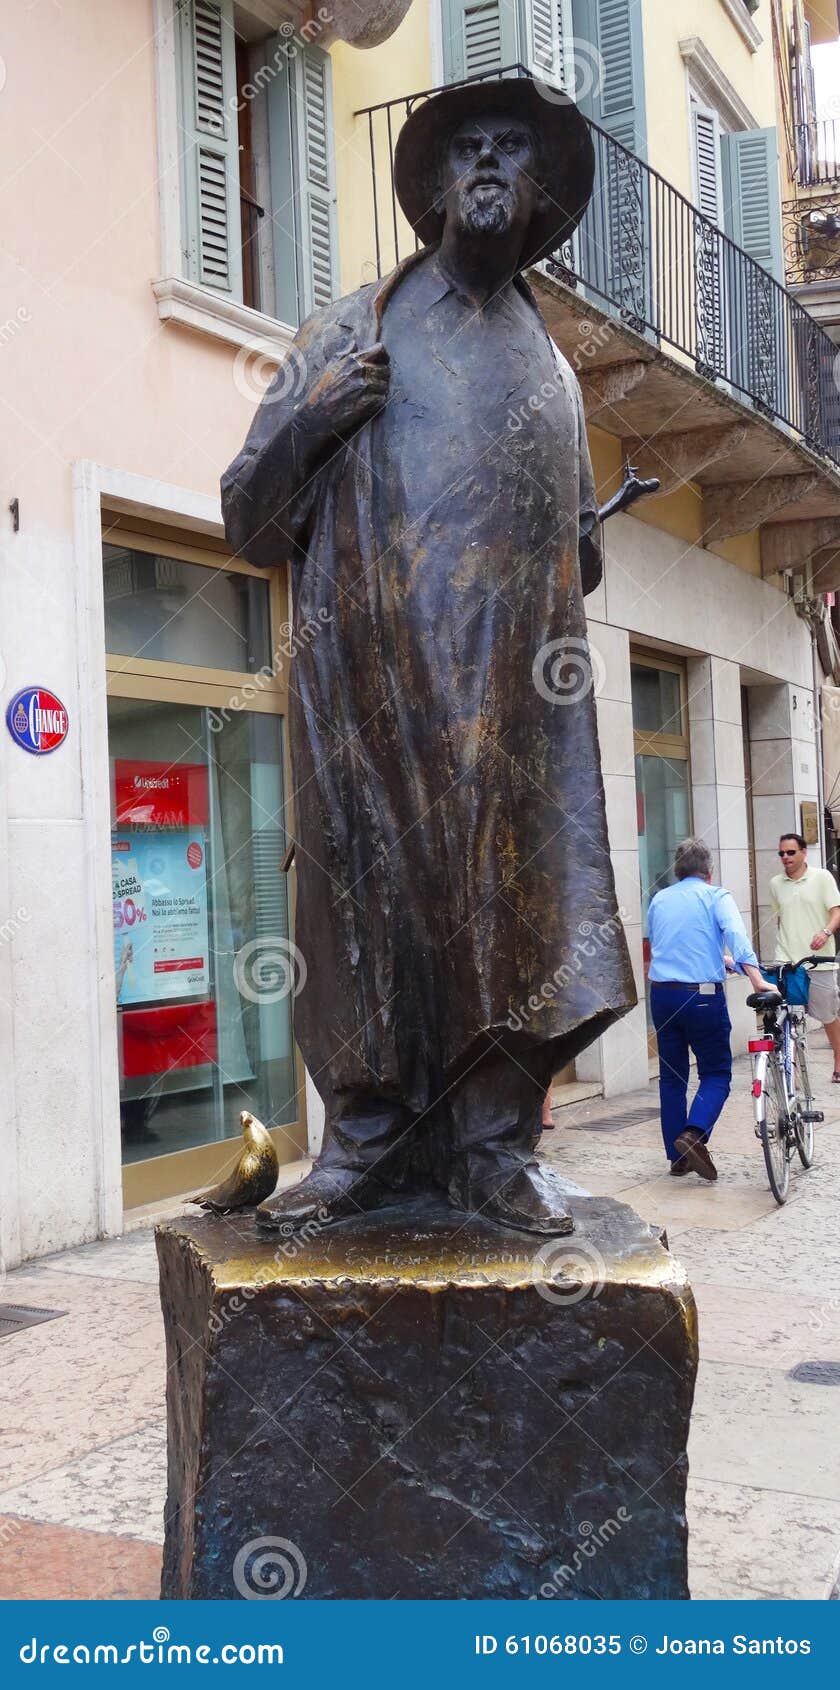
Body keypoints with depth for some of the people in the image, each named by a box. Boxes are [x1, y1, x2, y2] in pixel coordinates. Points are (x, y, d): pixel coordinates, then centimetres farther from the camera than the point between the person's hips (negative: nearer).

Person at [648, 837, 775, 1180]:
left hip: (661, 994, 4)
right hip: (703, 995, -4)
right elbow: (736, 935, -17)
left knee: (671, 1075, 13)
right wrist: (756, 979, -26)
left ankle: (677, 1156, 15)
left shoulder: (658, 900, 15)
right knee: (716, 1073, 6)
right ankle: (693, 1135, -18)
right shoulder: (716, 896, 1)